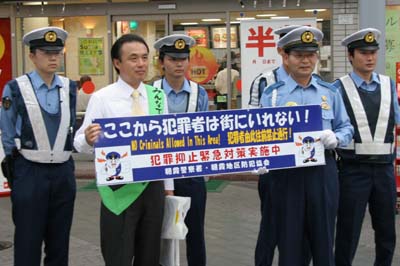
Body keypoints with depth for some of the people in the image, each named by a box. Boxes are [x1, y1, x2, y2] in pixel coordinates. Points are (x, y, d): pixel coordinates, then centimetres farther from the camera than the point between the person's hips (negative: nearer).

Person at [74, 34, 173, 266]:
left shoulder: (159, 96, 5)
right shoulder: (102, 98, -8)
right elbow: (80, 143, -11)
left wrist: (169, 185, 12)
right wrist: (88, 139, -34)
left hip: (153, 186, 4)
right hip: (119, 189, -4)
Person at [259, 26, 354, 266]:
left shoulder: (330, 92, 9)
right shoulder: (272, 94, 2)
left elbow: (346, 128, 10)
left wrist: (335, 138, -12)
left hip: (323, 170, 2)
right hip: (286, 172, -1)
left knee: (323, 238, 8)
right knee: (290, 239, 7)